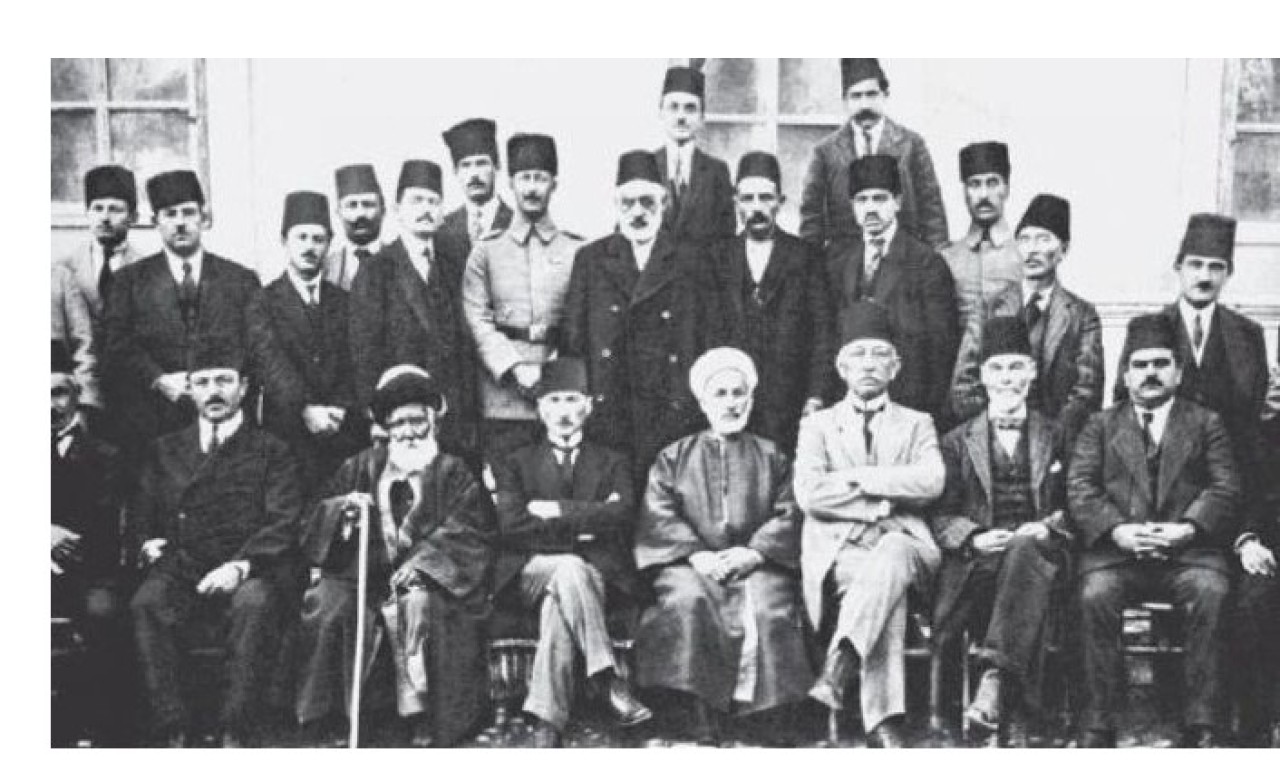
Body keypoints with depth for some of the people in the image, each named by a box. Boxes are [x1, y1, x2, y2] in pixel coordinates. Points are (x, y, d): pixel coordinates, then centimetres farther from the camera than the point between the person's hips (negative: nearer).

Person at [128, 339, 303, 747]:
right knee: (147, 603, -32)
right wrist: (150, 545, -3)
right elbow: (139, 517, 20)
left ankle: (234, 738, -31)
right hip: (180, 573, 2)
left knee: (255, 603, -37)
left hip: (247, 577, -2)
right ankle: (173, 735, -28)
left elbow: (283, 526, -2)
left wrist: (239, 566, -19)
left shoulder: (272, 452, 10)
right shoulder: (166, 450, 21)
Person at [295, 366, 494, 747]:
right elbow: (316, 525, 14)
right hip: (366, 578, 3)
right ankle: (325, 712, -15)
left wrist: (422, 561, -16)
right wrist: (343, 511, -10)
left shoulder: (453, 474, 12)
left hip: (425, 578, -2)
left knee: (416, 603, -35)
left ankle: (420, 715, -27)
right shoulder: (362, 467, 19)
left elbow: (471, 534, -2)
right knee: (326, 602, -26)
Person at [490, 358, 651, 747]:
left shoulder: (612, 463, 19)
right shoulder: (515, 463, 16)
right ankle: (607, 679, -36)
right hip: (529, 575, 0)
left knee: (558, 601, -35)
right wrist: (584, 522, -6)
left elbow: (622, 516, -4)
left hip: (597, 575, 1)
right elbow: (511, 527, -3)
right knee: (570, 569, -36)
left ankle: (547, 722, -38)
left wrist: (554, 510, -5)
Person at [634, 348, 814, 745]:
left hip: (755, 563, 1)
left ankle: (753, 705, -25)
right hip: (689, 563, 0)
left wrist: (755, 552, -11)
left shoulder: (771, 457, 20)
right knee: (689, 601, -34)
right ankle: (703, 718, -32)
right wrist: (694, 553, -11)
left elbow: (788, 514, 8)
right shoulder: (673, 457, 18)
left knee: (766, 608, -33)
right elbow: (658, 515, 6)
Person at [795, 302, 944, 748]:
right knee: (886, 591, -36)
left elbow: (932, 482, -2)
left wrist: (855, 478, -5)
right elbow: (808, 493, -1)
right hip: (838, 549, -1)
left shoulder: (917, 424, 21)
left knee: (890, 558, -39)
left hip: (901, 542, 1)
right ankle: (882, 722, -44)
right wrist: (879, 503, -8)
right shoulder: (818, 425, 19)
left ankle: (837, 667, -51)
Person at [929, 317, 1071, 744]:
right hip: (976, 561, 0)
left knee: (1024, 550, -38)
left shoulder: (1057, 438, 21)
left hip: (1039, 553, 0)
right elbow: (940, 515, 11)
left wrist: (1047, 528, -9)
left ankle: (995, 676, -51)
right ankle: (1014, 721, -42)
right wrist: (974, 538, -10)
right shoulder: (958, 442, 20)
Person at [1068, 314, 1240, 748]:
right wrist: (1116, 530, -13)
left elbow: (1225, 490, 6)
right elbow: (1079, 490, 6)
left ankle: (1202, 725, -24)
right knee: (1096, 596, -31)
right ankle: (1097, 724, -22)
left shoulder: (1206, 423, 20)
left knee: (1210, 593, -32)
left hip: (1188, 548, 0)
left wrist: (1189, 528, -14)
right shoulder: (1101, 426, 20)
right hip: (1116, 546, 0)